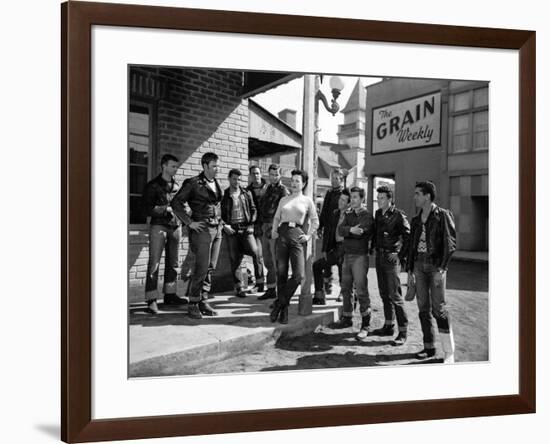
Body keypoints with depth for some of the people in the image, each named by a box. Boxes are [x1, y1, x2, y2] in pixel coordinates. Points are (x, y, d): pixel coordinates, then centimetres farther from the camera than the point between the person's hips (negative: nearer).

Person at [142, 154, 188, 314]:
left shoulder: (176, 186, 15)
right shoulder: (153, 185, -1)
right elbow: (147, 209, -7)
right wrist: (166, 208, -14)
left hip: (175, 226, 6)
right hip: (159, 226, -6)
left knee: (172, 262, 11)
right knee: (154, 263, -8)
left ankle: (170, 294, 21)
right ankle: (151, 299, -7)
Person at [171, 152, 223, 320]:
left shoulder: (217, 184, 14)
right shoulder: (193, 183, -6)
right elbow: (176, 203, -9)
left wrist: (220, 220, 14)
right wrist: (189, 222, -12)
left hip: (217, 229, 7)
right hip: (202, 229, -7)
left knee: (210, 268, 7)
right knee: (202, 267, -9)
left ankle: (203, 302, 15)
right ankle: (193, 304, 0)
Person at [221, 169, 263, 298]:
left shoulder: (247, 193, 11)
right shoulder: (224, 195, 7)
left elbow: (253, 210, 13)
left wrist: (251, 224, 2)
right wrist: (224, 225, -6)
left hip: (246, 228, 0)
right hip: (231, 230, 0)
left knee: (255, 251, -19)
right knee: (234, 259, 1)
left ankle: (260, 277, -2)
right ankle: (239, 286, 9)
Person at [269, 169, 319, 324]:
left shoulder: (307, 201, 10)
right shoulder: (284, 200, 16)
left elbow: (315, 221, 14)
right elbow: (276, 217, 20)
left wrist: (309, 236, 4)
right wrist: (274, 231, 5)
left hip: (297, 236, -2)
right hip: (282, 235, 2)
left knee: (298, 275, -14)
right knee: (281, 273, -1)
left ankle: (279, 304, 2)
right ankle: (283, 309, 10)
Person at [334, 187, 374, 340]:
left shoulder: (367, 216, -6)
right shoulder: (348, 214, 14)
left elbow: (359, 231, -22)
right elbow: (340, 230, -3)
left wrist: (346, 230, -11)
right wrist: (350, 230, -21)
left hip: (360, 256, -7)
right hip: (347, 255, 7)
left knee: (361, 290, -7)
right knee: (346, 289, 13)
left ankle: (365, 325, -2)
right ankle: (347, 318, 27)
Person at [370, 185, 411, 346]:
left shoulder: (398, 215, -10)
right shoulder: (378, 213, 11)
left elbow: (408, 237, -11)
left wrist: (402, 256, -13)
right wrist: (373, 246, 14)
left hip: (391, 257, -7)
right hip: (379, 256, 7)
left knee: (395, 295, -7)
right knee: (384, 294, 14)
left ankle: (403, 332, 0)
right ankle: (388, 326, 25)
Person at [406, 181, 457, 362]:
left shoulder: (443, 215, -4)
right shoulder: (416, 220, 14)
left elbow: (450, 243, -9)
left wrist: (441, 268, -16)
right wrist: (410, 268, 13)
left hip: (436, 266, -6)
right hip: (419, 265, 6)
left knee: (438, 308, -9)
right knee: (423, 308, 7)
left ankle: (449, 353, -1)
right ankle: (429, 347, 18)